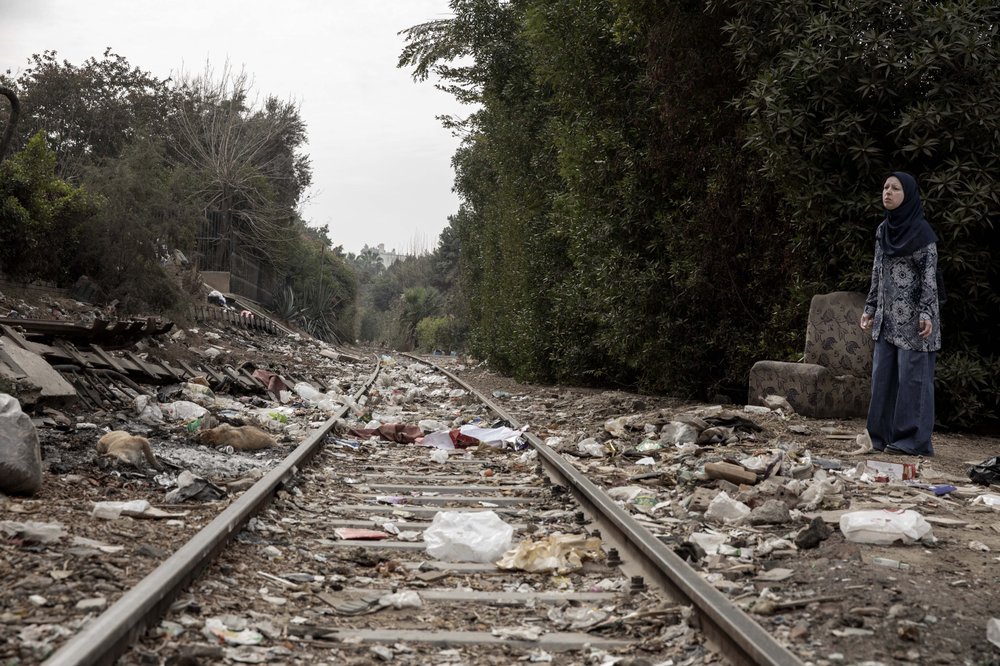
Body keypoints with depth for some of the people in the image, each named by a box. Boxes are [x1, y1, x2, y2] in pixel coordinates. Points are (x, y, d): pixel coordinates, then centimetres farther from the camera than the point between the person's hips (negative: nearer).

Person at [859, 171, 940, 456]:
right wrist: (870, 308, 13)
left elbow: (930, 274, -10)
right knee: (884, 374, 6)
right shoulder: (883, 230, 11)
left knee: (912, 374, -5)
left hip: (912, 314, -7)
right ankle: (885, 435, 12)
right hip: (888, 314, 7)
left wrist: (926, 313, -18)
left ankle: (914, 440, 0)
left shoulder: (921, 231, -8)